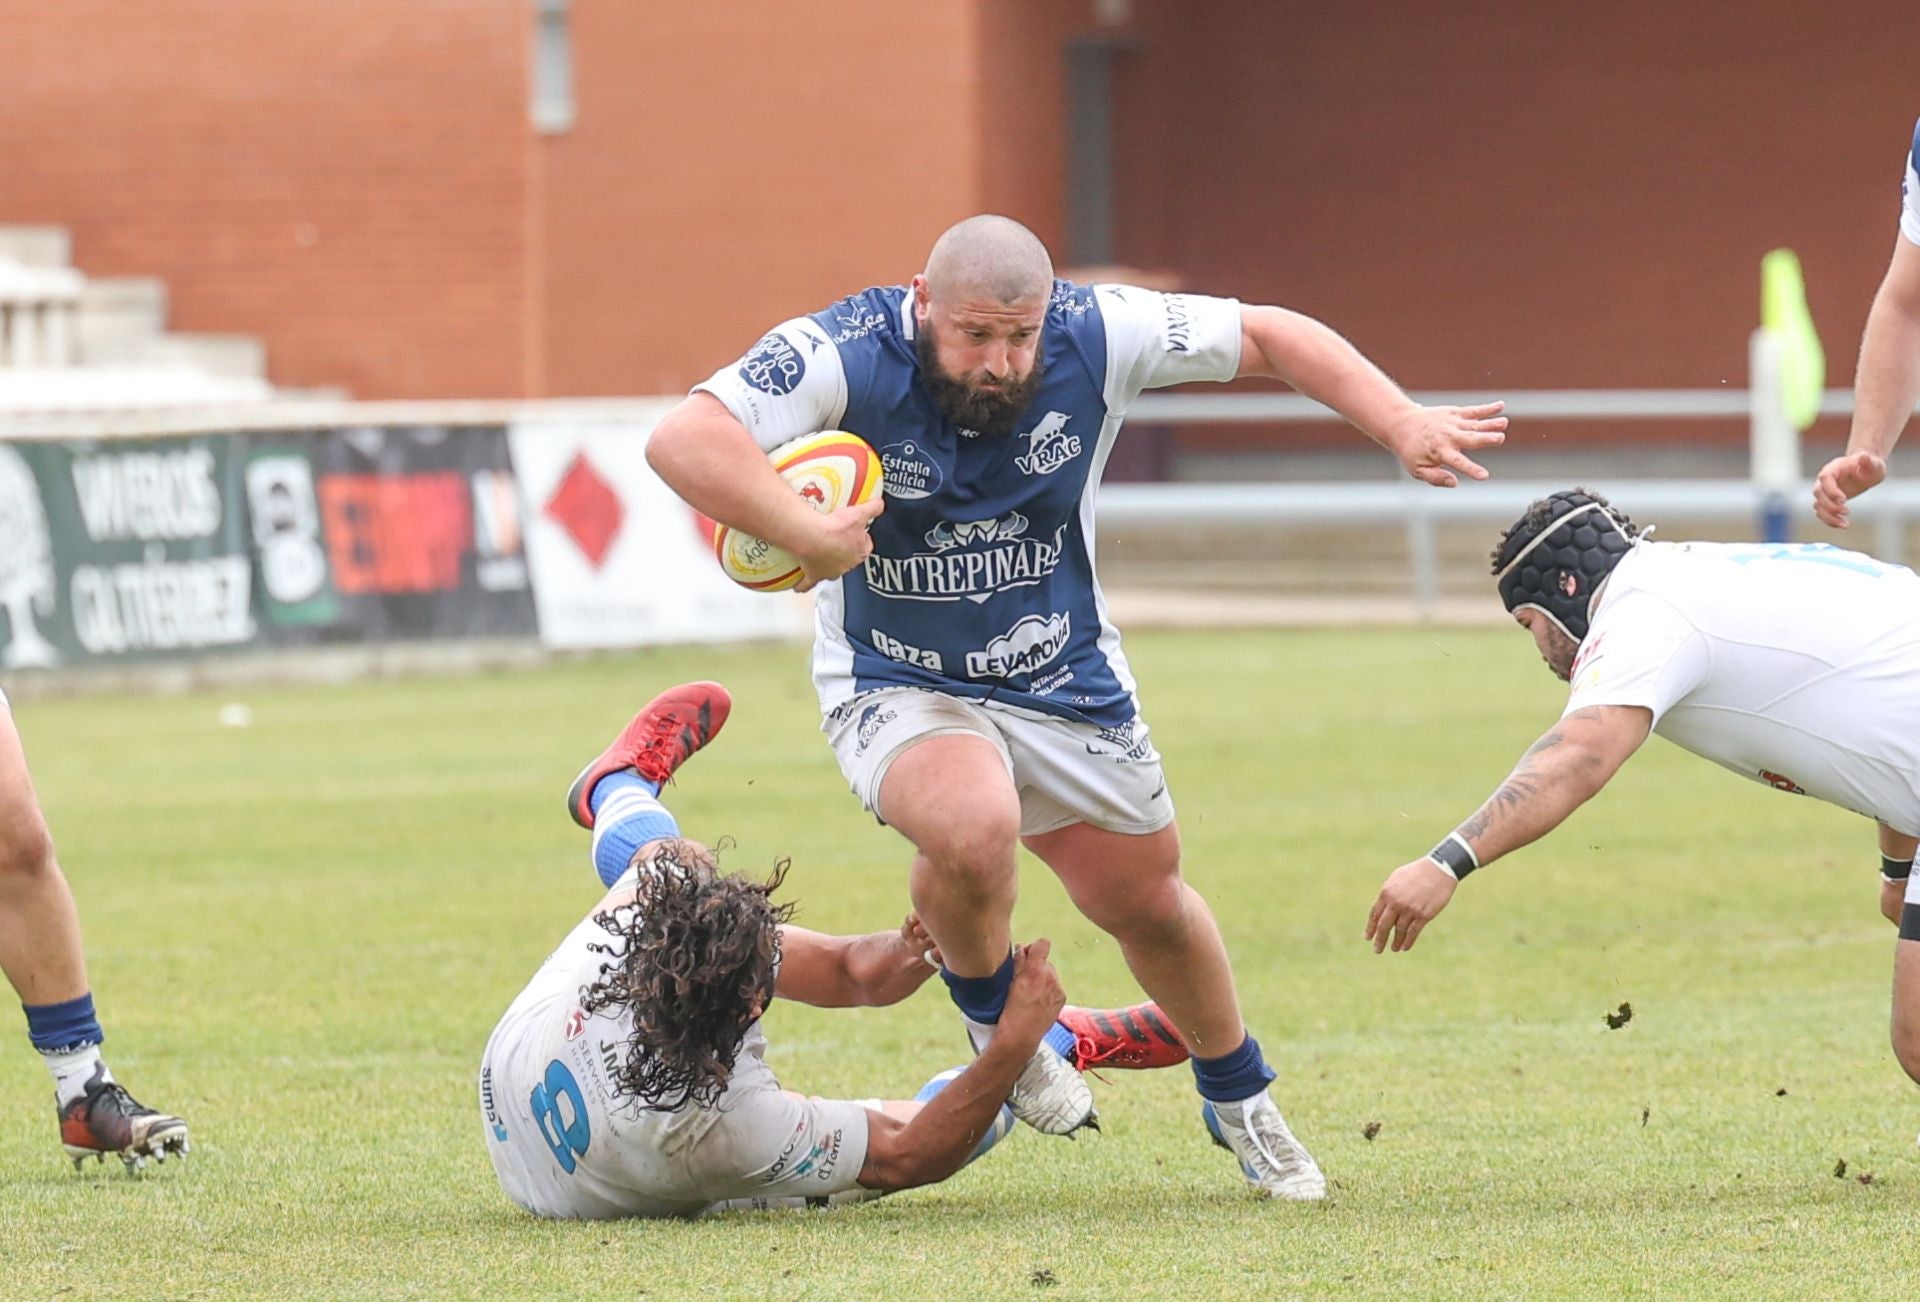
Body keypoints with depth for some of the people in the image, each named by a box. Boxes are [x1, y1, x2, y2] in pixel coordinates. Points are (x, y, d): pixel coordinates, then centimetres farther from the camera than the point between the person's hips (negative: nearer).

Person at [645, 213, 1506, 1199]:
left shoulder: (1096, 337, -17)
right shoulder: (848, 355, -27)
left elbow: (1266, 335, -5)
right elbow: (684, 441, -37)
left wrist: (1402, 425, -13)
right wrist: (805, 533, -48)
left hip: (1069, 680, 4)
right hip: (901, 690, -4)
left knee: (1147, 903, 14)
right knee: (973, 828, -34)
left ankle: (1239, 1102, 43)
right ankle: (994, 1021, -1)